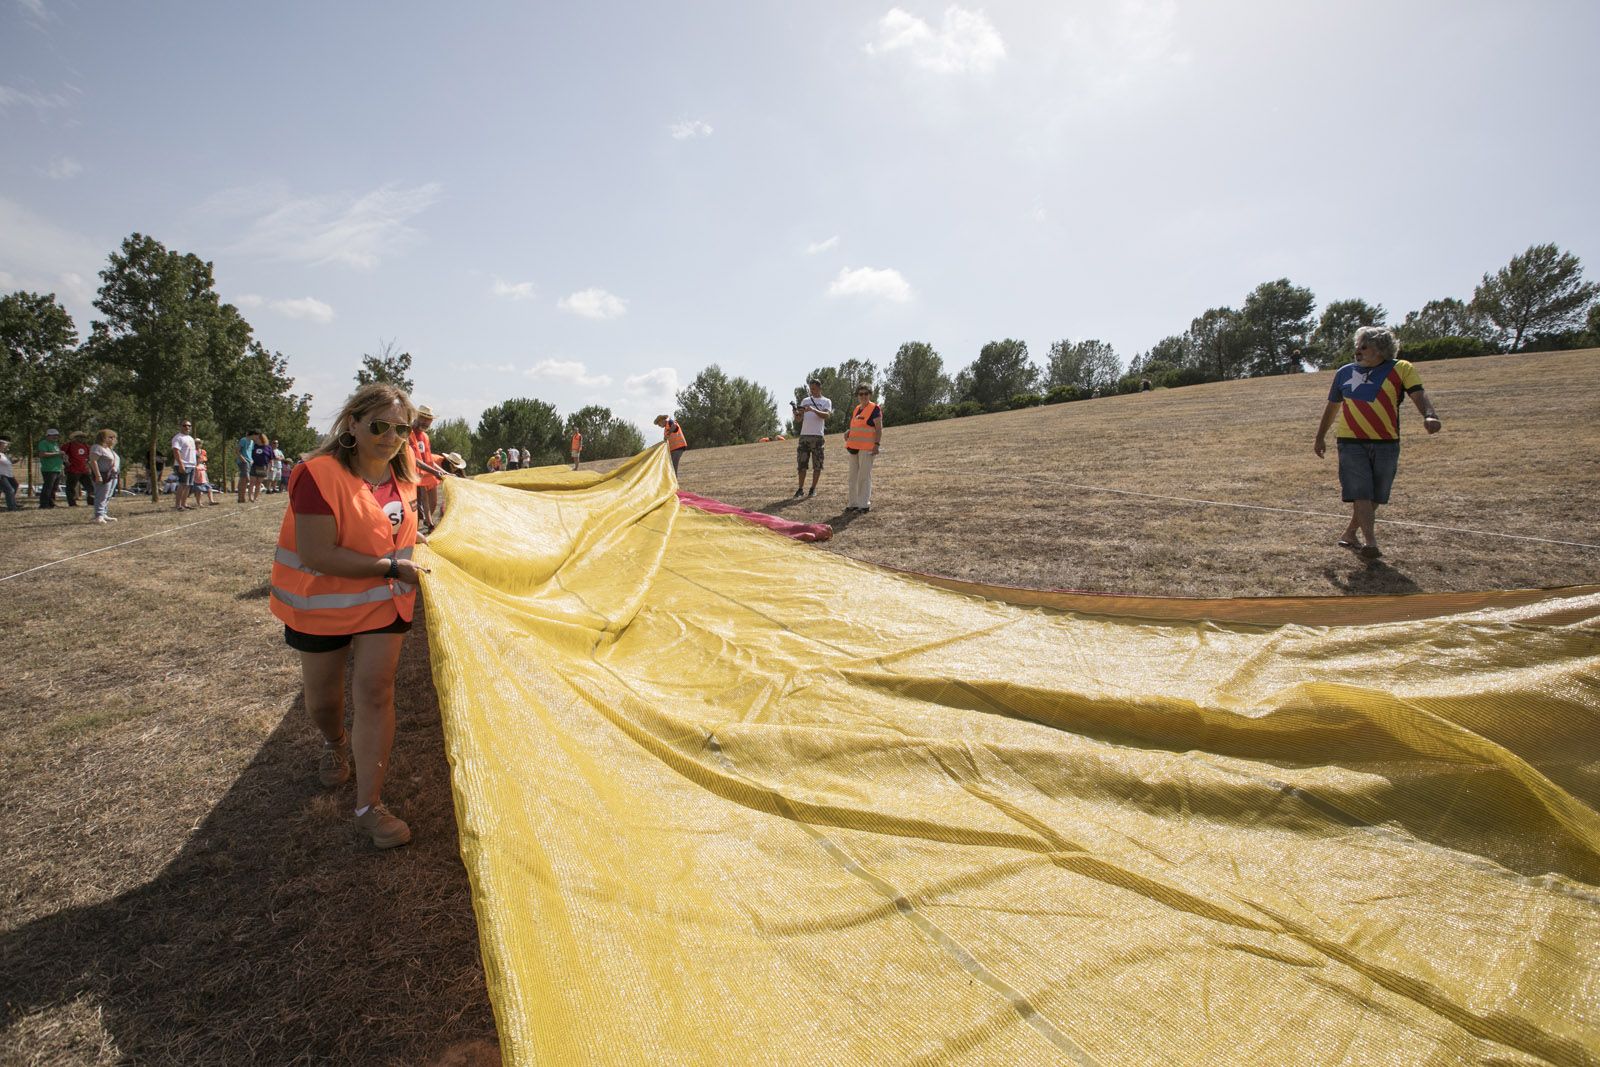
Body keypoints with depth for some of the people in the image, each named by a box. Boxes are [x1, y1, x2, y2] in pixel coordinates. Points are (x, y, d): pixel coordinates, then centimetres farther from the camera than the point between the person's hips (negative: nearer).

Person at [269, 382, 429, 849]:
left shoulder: (402, 472, -4)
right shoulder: (320, 474, -25)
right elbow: (317, 555, -29)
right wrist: (392, 566, -26)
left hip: (383, 601, 3)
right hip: (321, 604, -3)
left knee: (375, 692, -7)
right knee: (322, 697, 17)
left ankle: (369, 806, 0)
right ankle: (335, 743, 53)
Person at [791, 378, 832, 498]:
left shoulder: (826, 401, 5)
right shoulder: (805, 401, 15)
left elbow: (826, 415, -13)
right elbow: (799, 419, 9)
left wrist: (813, 409, -26)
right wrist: (797, 413, -14)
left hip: (817, 436, -3)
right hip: (804, 435, 3)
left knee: (817, 465, 1)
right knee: (802, 464, 1)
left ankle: (813, 488, 11)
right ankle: (800, 489, 5)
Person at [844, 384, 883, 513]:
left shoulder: (874, 409, -7)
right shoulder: (857, 409, 15)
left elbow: (879, 429, -11)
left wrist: (877, 444, -19)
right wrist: (848, 432, 5)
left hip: (867, 448, -8)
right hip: (854, 447, 8)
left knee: (864, 475, -6)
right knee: (853, 476, 11)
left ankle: (864, 504, 0)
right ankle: (853, 503, 18)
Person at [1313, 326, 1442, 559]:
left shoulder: (1400, 369, 3)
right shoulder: (1344, 372, 9)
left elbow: (1419, 395, -11)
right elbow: (1332, 407, 20)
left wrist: (1429, 415, -31)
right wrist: (1320, 437, 21)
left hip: (1386, 443, 0)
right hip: (1351, 442, 0)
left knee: (1374, 496, 8)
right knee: (1360, 493, -11)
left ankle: (1350, 533, 24)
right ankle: (1371, 542, -12)